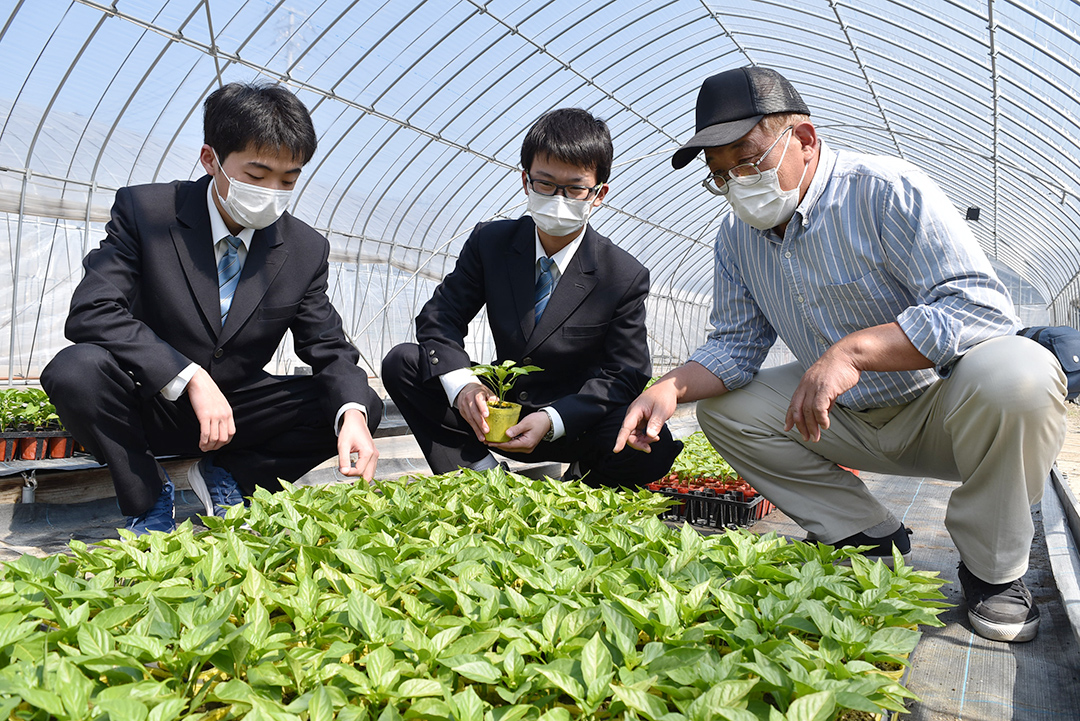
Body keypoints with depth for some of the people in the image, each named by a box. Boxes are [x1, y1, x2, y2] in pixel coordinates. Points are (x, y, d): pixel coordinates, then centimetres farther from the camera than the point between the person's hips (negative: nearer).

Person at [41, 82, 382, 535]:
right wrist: (191, 378, -33)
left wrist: (353, 415, -28)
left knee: (364, 404, -15)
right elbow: (91, 312, -22)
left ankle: (227, 476, 1)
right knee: (75, 370, -33)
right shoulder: (143, 211, -13)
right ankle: (147, 497, -7)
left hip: (236, 411, 3)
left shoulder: (307, 251, -6)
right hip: (149, 405, -2)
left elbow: (329, 350, -6)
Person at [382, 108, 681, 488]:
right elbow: (439, 316, -2)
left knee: (653, 448, -33)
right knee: (401, 363, -14)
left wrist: (552, 420, -27)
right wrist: (461, 383, -24)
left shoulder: (626, 277, -11)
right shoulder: (489, 242, -4)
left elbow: (624, 373, -11)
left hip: (574, 423, -2)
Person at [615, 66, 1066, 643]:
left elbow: (983, 305, -29)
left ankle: (992, 568, -10)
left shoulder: (887, 190, -21)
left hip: (943, 407, -5)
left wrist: (854, 348, -41)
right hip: (848, 420, 6)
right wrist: (672, 388, -18)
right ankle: (870, 536, 4)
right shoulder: (737, 235, -1)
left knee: (1020, 373, -36)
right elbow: (735, 344, 2)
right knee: (722, 407, -4)